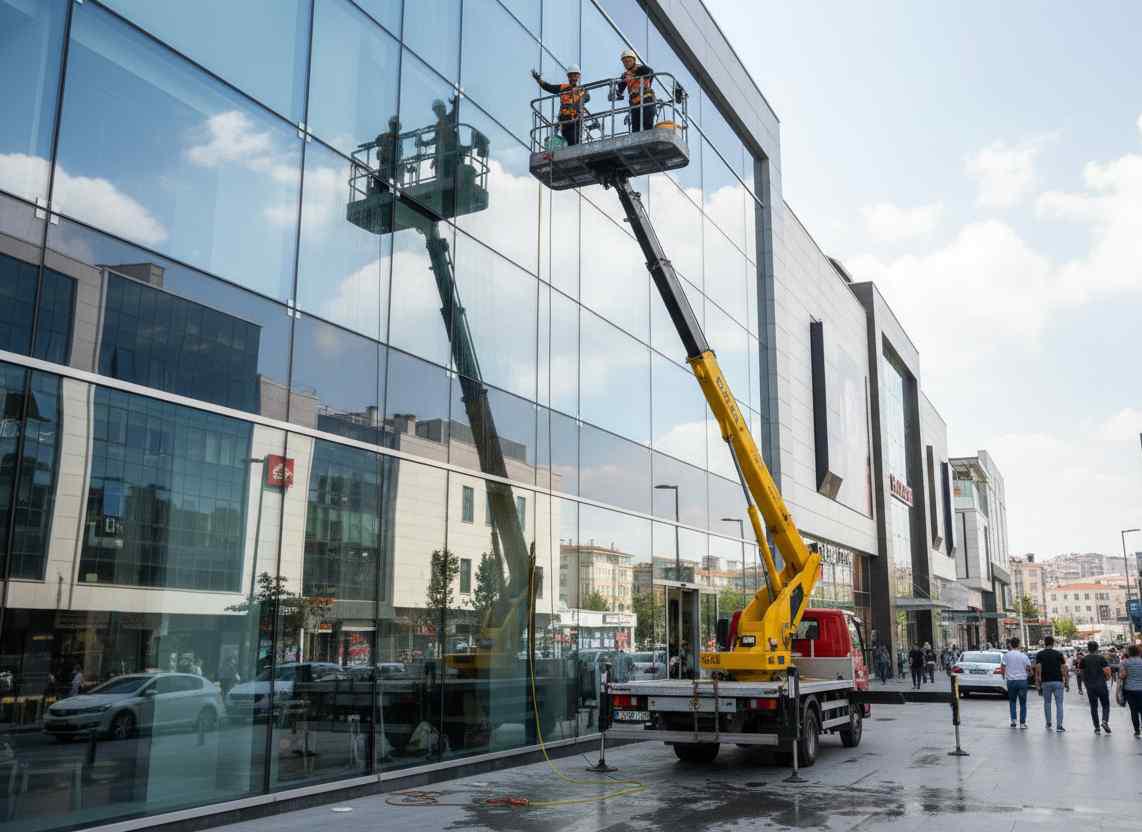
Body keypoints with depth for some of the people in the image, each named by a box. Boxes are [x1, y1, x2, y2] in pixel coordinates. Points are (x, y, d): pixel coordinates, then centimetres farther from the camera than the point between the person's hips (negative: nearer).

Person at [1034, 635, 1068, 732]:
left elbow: (1038, 670, -6)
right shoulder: (1059, 654, 1)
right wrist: (1066, 682, 6)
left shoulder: (1040, 654, 0)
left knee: (1047, 703, 16)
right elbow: (1064, 669, -2)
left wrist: (1038, 684, -2)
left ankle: (1048, 724, 22)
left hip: (1045, 682, 1)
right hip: (1058, 681, -1)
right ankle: (1059, 726, -8)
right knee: (1059, 704, 0)